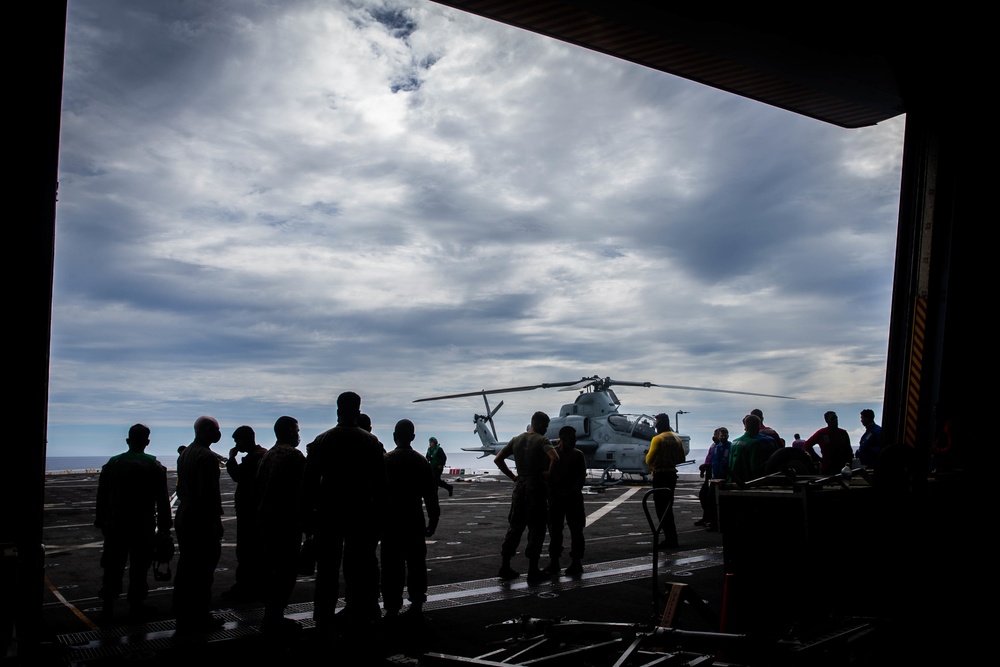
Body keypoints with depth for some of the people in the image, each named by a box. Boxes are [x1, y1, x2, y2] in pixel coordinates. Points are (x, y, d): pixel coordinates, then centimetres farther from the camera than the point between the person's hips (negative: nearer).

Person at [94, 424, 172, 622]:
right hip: (144, 526, -2)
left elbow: (102, 496, 6)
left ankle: (108, 606, 9)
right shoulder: (155, 466, -5)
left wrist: (101, 521, 15)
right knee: (139, 567, 7)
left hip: (116, 524, 2)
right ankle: (136, 605, 13)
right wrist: (164, 526, 3)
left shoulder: (112, 463, 2)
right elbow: (162, 499, -4)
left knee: (113, 566, 9)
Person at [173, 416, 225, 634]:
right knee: (202, 571, -2)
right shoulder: (208, 457, -17)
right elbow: (209, 493, -21)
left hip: (184, 517, 9)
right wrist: (216, 520, -16)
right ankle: (199, 618, 4)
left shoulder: (184, 454, 13)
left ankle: (183, 616, 23)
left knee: (186, 569, 15)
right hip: (202, 520, -9)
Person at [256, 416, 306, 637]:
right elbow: (301, 490, -16)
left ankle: (271, 616, 22)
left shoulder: (267, 455, 13)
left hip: (266, 518, 9)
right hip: (287, 519, -9)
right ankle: (275, 618, -4)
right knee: (287, 569, -4)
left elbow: (259, 488, 15)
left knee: (270, 567, 14)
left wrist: (265, 509, 19)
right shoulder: (294, 456, -13)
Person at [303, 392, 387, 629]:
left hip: (328, 512, 1)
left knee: (327, 565, 10)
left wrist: (309, 512, 5)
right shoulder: (371, 442, -2)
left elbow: (309, 481, -1)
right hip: (361, 513, -1)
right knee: (359, 565, 7)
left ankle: (324, 616, 16)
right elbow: (380, 482, -3)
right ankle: (360, 615, 11)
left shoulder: (322, 440, 0)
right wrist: (378, 515, 3)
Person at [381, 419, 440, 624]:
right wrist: (433, 519, 12)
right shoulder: (422, 462, 3)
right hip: (415, 521, 3)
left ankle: (392, 609, 2)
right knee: (416, 563, 10)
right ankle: (416, 607, 13)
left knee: (392, 566, 1)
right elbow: (430, 494, 4)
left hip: (391, 521, -3)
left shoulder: (386, 460, -8)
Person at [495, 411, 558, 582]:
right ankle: (533, 570, 5)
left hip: (520, 487, 6)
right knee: (536, 528, 2)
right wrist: (549, 472, -12)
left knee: (515, 526, 12)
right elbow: (555, 457, -29)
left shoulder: (516, 440, 9)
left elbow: (497, 459, 8)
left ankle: (505, 566, 13)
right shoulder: (541, 440, -10)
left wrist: (512, 476, 9)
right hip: (536, 488, -6)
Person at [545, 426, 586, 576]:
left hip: (573, 497, -1)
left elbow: (582, 476, -3)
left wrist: (572, 492, -14)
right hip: (556, 496, 1)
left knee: (576, 530, 0)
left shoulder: (578, 455, 1)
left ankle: (576, 562, 5)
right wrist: (554, 491, -9)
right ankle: (554, 562, 12)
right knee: (554, 530, 5)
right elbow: (546, 474, 3)